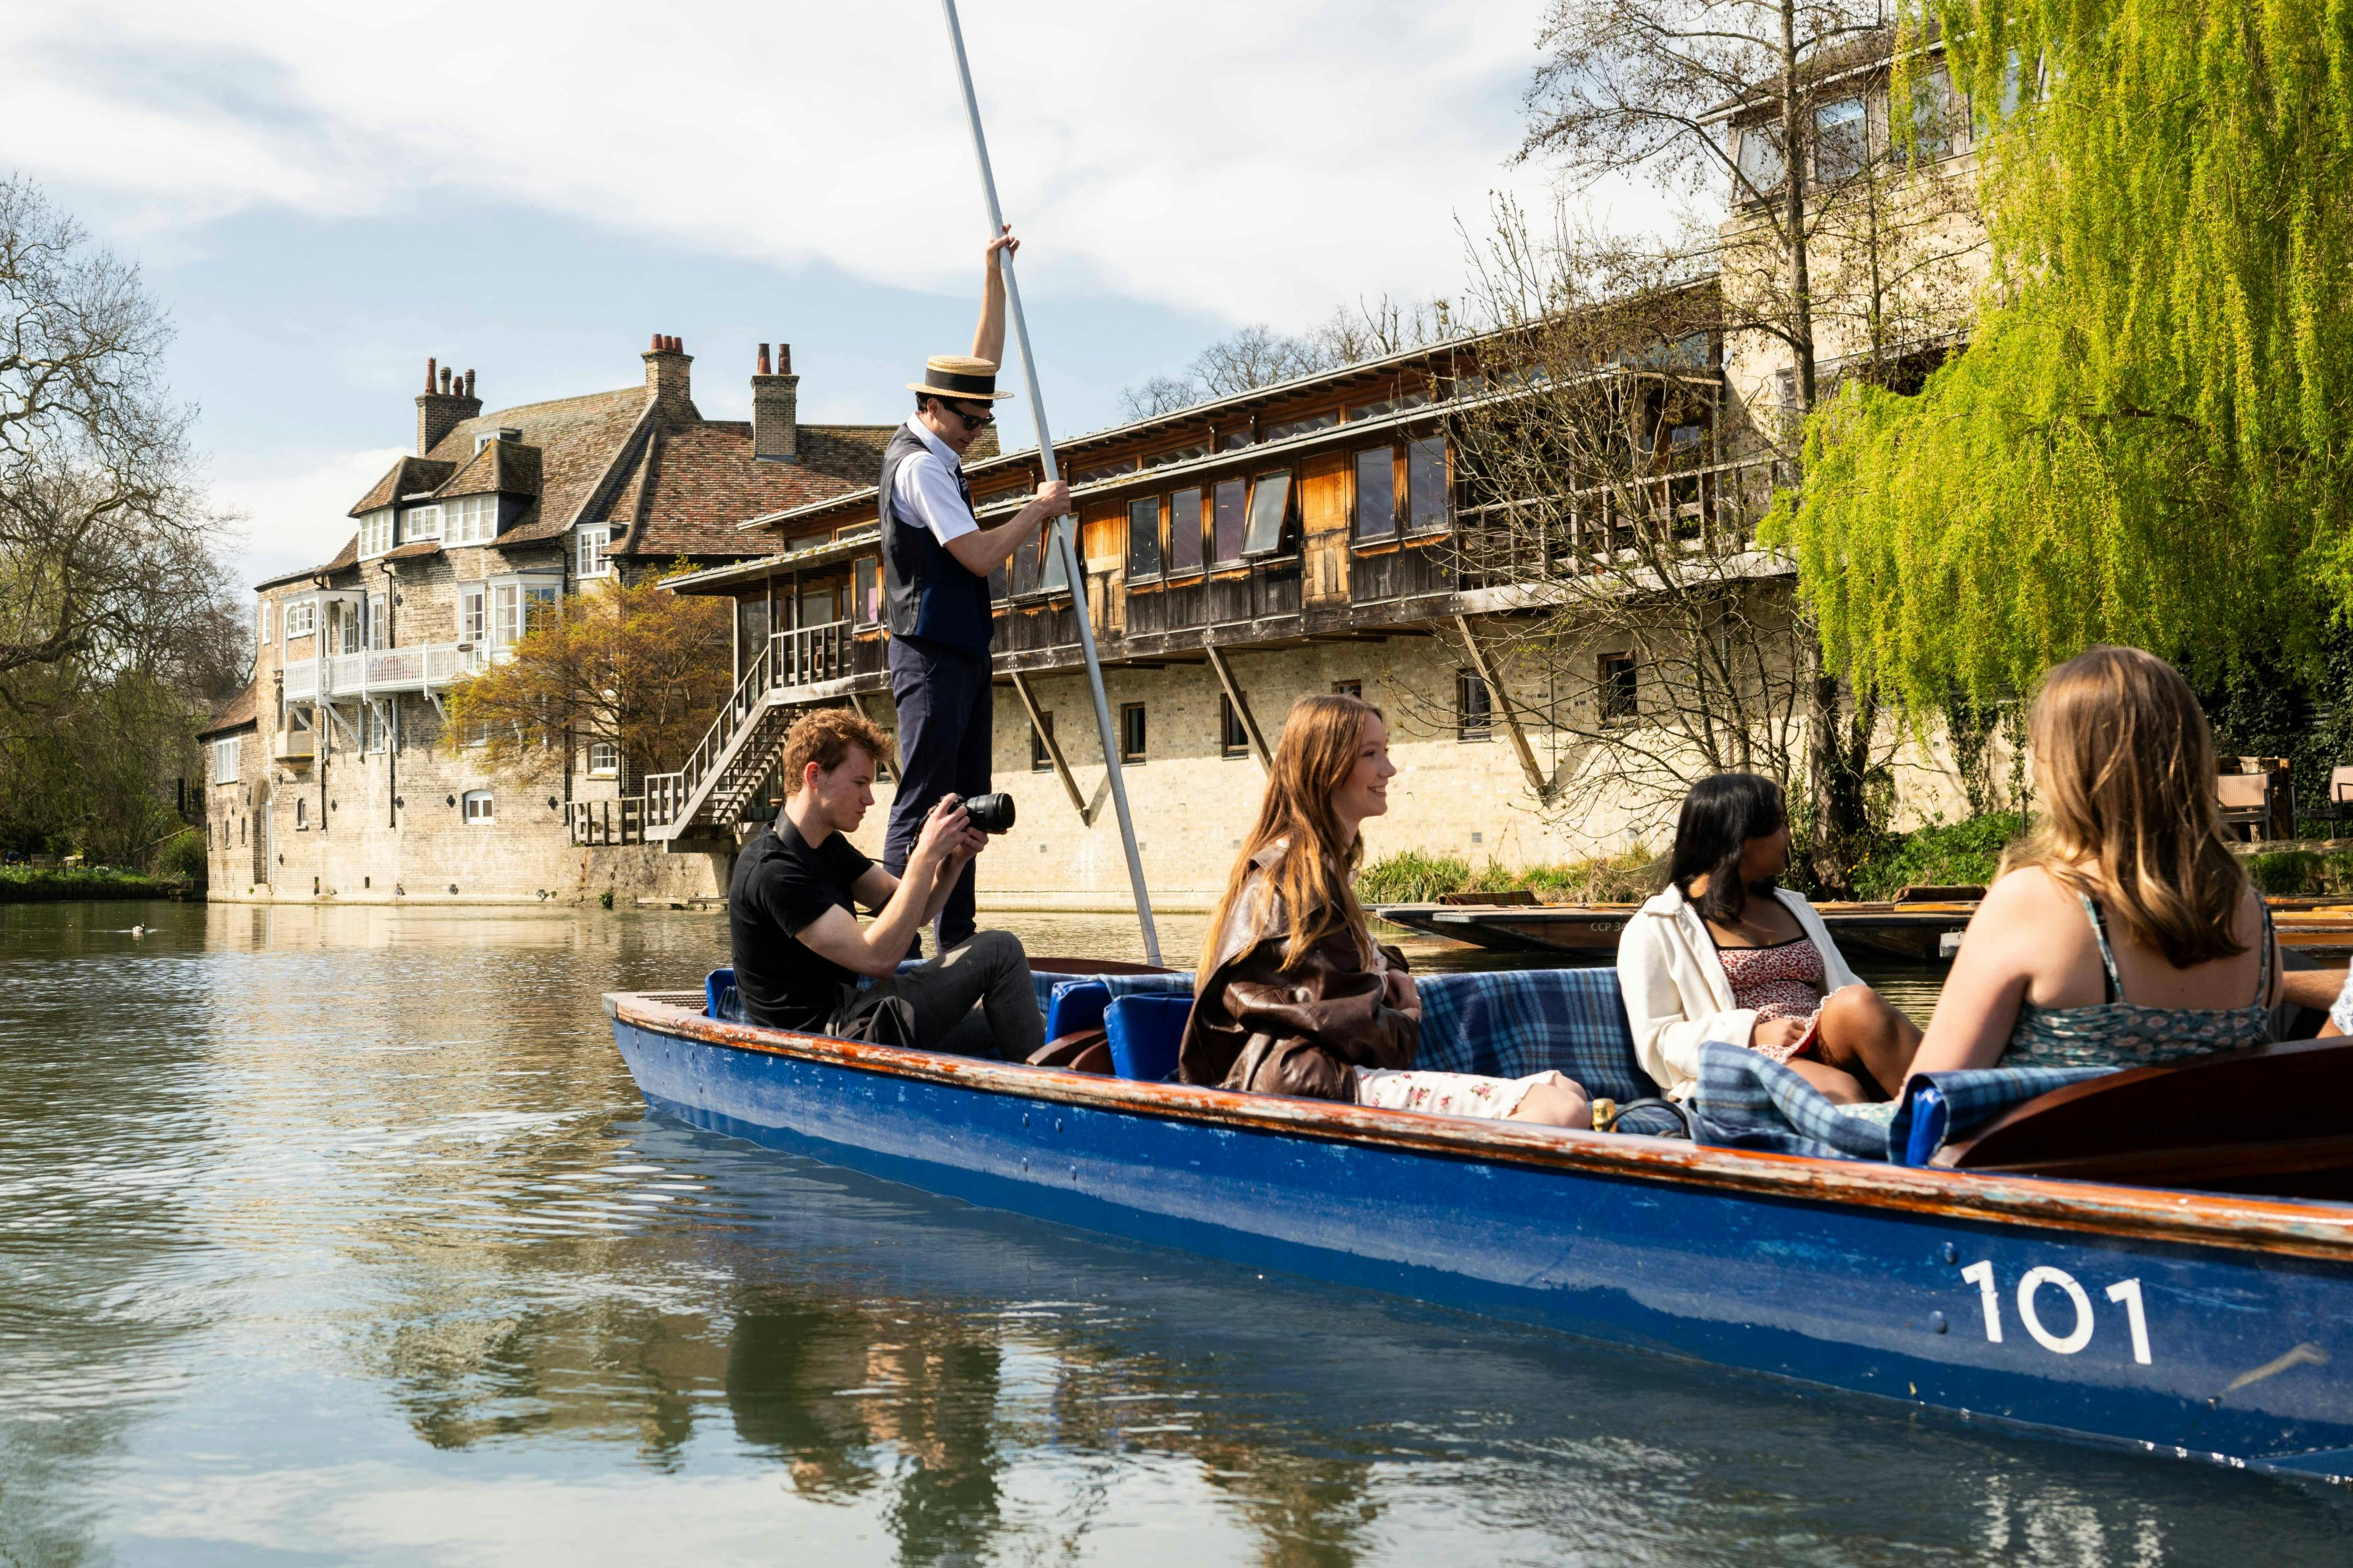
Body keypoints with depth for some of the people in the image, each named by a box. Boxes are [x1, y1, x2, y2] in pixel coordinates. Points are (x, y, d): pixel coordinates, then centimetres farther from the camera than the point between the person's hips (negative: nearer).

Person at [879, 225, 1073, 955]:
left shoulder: (940, 447, 12)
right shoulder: (919, 464, -15)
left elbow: (983, 361, 24)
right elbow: (979, 556, -20)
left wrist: (995, 277, 21)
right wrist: (1041, 508, -7)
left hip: (964, 649, 10)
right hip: (931, 654, -10)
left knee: (966, 801, 9)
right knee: (922, 801, -11)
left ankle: (956, 940, 12)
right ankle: (897, 945, -11)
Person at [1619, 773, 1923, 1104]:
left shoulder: (1795, 909, 29)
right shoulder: (1655, 928, 9)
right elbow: (1655, 1042, 0)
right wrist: (1754, 1032, -13)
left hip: (1828, 1056, 5)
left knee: (1857, 1003, -30)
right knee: (1840, 1090, -37)